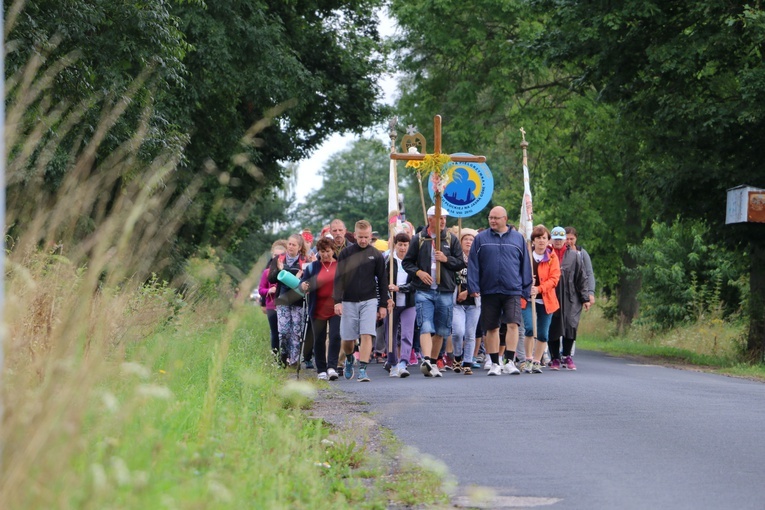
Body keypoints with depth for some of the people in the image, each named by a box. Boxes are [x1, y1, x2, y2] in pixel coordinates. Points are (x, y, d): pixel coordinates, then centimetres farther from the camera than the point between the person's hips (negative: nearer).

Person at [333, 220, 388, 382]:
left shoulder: (376, 255, 4)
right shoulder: (346, 253, 1)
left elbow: (382, 281, 9)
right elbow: (339, 278, -1)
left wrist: (383, 305, 6)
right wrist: (337, 301, -10)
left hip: (369, 300, 0)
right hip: (349, 301, 0)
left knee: (367, 335, -13)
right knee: (347, 338, 6)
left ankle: (362, 369, -14)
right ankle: (349, 359, 36)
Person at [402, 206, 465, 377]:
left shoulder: (452, 239, 7)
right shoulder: (419, 239, 4)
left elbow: (461, 263, 8)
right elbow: (407, 262, 8)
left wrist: (446, 259, -10)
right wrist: (418, 272, -9)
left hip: (446, 291, 2)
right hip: (424, 291, -2)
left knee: (441, 330, 8)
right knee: (426, 326, -17)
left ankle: (433, 362, 20)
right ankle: (426, 360, -29)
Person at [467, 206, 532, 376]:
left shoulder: (518, 238, 8)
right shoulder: (481, 239, 6)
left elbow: (525, 265, 10)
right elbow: (473, 265, 3)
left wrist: (527, 289, 7)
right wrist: (473, 287, -6)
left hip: (512, 291, -1)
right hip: (489, 291, 1)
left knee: (513, 324, -15)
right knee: (491, 328, 6)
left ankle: (510, 362, -13)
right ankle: (495, 364, 15)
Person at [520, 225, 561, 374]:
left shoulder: (552, 257, 2)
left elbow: (554, 278, -5)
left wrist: (539, 289, -19)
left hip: (545, 299, 1)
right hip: (527, 299, -1)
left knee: (543, 334, 3)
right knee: (530, 328, -18)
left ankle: (536, 362, 18)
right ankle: (528, 360, -5)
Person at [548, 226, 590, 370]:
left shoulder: (574, 256, 8)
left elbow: (582, 278, 9)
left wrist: (585, 298, 6)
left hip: (570, 299, 0)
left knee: (570, 325, -8)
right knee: (553, 328, 1)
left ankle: (567, 356, 7)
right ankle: (555, 359, 12)